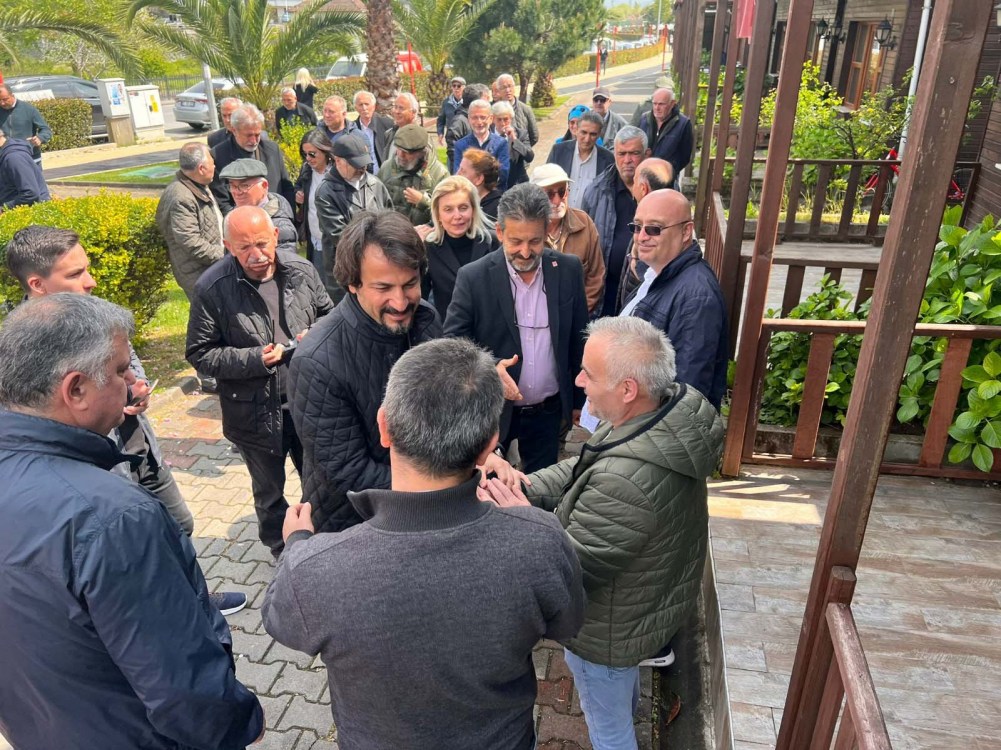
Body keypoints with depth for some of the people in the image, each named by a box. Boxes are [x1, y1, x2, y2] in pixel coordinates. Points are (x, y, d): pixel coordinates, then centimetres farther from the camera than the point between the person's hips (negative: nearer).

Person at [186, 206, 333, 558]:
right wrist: (255, 359, -24)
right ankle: (283, 551, 46)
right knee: (269, 493, 20)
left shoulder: (301, 269, -8)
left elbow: (328, 315, 8)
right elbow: (199, 354, -11)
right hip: (255, 411, -2)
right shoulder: (212, 288, -17)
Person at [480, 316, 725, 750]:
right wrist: (522, 489, -15)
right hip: (655, 598, 9)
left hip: (612, 630, -9)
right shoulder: (678, 407, -16)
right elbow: (583, 467, -4)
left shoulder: (625, 481, -44)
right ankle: (628, 709, 71)